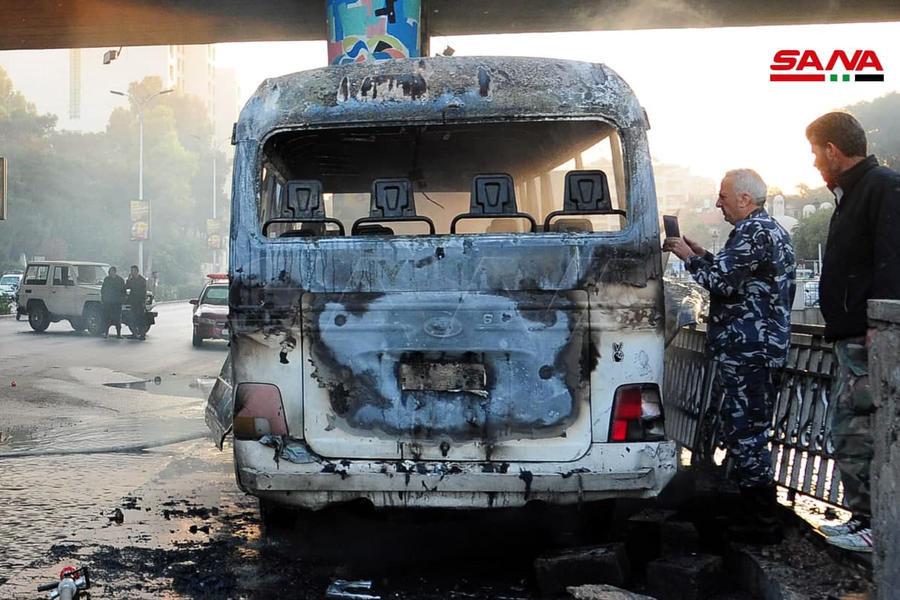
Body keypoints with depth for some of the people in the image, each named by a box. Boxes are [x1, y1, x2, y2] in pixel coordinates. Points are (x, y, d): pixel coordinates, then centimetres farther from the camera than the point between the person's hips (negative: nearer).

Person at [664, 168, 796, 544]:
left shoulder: (753, 232, -15)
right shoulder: (769, 229, 19)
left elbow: (721, 282, -21)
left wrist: (688, 257, -7)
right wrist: (704, 256, 17)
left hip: (746, 350, -11)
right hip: (761, 346, 11)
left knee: (744, 433, -6)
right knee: (751, 431, 17)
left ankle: (763, 524, -1)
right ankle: (760, 513, 25)